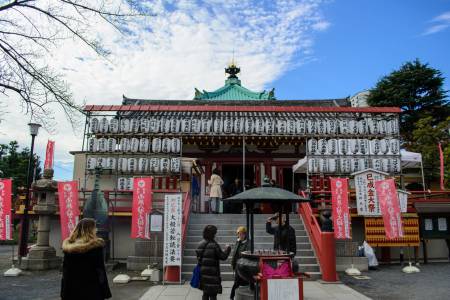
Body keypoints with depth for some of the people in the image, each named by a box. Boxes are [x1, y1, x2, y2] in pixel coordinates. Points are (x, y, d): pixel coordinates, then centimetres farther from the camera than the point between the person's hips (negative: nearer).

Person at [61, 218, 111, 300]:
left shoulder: (68, 246, 1)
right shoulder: (96, 245, -12)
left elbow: (65, 270, 5)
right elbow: (100, 270, -9)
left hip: (73, 290, 4)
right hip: (92, 290, -4)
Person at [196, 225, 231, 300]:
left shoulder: (200, 244, 4)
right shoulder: (214, 245, -17)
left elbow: (198, 257, 9)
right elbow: (223, 256, -12)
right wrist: (227, 249, 3)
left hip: (203, 272, 7)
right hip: (212, 273, -7)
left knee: (205, 294, 17)